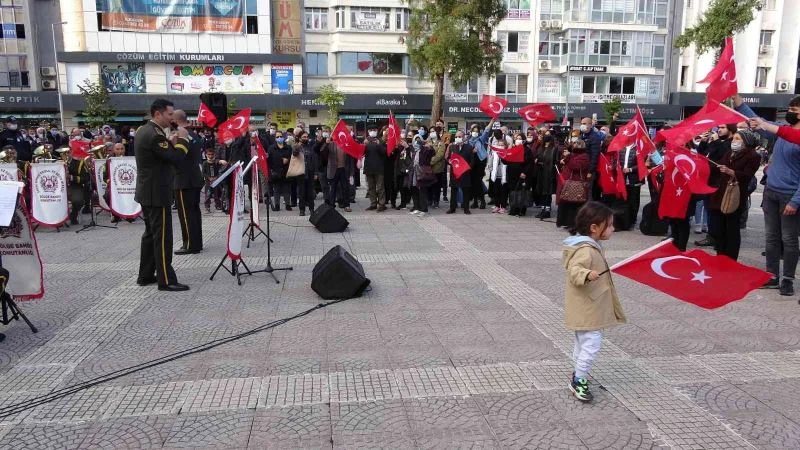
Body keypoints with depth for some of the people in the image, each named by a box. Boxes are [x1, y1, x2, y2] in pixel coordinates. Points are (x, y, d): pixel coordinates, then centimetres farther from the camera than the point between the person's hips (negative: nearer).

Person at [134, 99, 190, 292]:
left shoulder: (143, 130, 11)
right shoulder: (154, 134, -20)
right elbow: (176, 159, -22)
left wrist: (170, 142, 7)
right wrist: (182, 139, -10)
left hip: (147, 191, 11)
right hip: (157, 193, -11)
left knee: (151, 233, 16)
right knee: (162, 237, -6)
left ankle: (145, 275, 24)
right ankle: (166, 280, -3)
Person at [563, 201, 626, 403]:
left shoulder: (591, 246, 9)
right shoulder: (586, 250, -24)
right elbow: (574, 271, -35)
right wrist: (586, 275, -52)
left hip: (586, 308, 11)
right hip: (587, 309, -11)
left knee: (583, 341, 20)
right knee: (592, 342, -8)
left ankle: (579, 374, 34)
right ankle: (578, 381, 2)